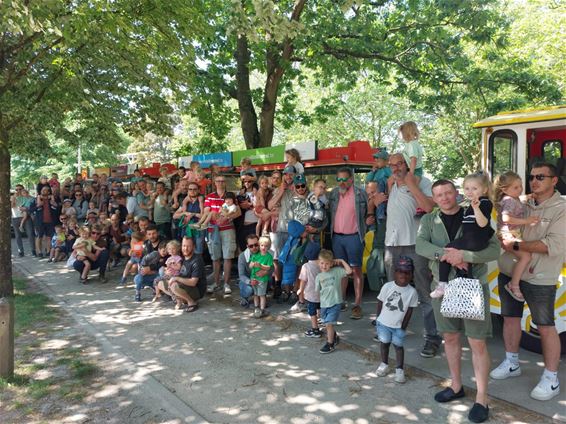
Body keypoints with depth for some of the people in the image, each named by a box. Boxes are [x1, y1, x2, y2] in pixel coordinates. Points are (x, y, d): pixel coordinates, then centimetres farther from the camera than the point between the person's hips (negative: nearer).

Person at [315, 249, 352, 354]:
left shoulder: (337, 271, -4)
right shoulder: (319, 277, 3)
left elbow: (349, 271, -13)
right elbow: (317, 290, 10)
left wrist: (342, 261, -9)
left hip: (335, 303, -4)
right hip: (324, 304, 5)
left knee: (329, 324, -9)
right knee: (327, 324, 18)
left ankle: (330, 344, 4)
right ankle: (334, 337, 43)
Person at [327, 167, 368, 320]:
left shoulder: (360, 193, -6)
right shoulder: (333, 193, 6)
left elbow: (367, 214, 0)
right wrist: (331, 230, 8)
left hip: (353, 237, -4)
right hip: (337, 237, 4)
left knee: (356, 270, 0)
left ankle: (357, 305, 4)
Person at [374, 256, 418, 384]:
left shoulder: (412, 292, -12)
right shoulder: (387, 286, -12)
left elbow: (410, 310, -6)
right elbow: (380, 303, -2)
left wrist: (404, 326, -5)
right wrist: (379, 319, 3)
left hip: (399, 325, -1)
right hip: (384, 322, 1)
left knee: (398, 345, 3)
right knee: (385, 343, 13)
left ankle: (399, 370, 13)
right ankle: (384, 364, 30)